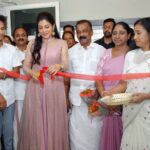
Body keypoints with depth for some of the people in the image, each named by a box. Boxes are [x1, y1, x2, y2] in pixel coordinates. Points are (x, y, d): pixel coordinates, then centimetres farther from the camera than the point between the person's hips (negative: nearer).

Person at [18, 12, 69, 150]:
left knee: (54, 123, 5)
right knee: (35, 123, 6)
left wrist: (58, 66, -28)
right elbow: (26, 66, 7)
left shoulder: (61, 43, 5)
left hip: (54, 88, -1)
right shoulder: (32, 44, 9)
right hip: (35, 87, 1)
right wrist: (32, 73, -16)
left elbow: (65, 65, -5)